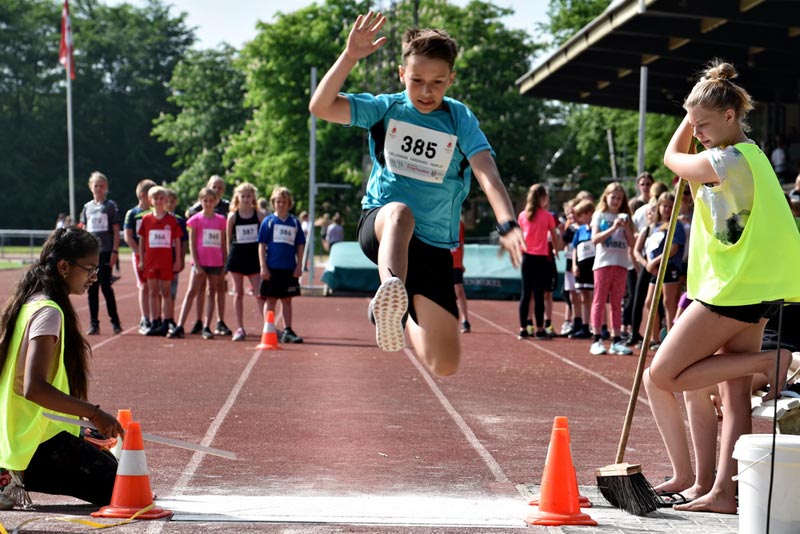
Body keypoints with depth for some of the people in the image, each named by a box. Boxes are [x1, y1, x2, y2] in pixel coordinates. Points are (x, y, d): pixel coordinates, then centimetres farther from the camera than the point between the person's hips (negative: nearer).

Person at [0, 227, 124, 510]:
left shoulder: (29, 304, 13)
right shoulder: (48, 312, -17)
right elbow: (34, 388, -28)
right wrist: (93, 413, -24)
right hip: (40, 444, -10)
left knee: (110, 466, 21)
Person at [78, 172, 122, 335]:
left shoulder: (111, 206, 2)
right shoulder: (87, 207, 13)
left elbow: (116, 231, -2)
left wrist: (115, 251, -10)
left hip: (106, 252, -4)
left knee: (105, 286, -7)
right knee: (92, 288, 3)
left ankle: (115, 322, 3)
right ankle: (94, 324, 6)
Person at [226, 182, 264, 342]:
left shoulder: (259, 215, 0)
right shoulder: (233, 216, 1)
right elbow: (228, 238, 7)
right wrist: (227, 256, 4)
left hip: (254, 257, -1)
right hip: (237, 255, 1)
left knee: (259, 291, -5)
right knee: (238, 293, 6)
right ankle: (240, 328, 11)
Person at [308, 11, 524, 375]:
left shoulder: (460, 120, -1)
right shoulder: (385, 109, 1)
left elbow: (488, 176, -17)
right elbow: (321, 107, -12)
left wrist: (507, 225, -35)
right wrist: (350, 56, -24)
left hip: (434, 248, 2)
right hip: (379, 226, -1)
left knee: (444, 365, -4)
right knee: (400, 213, -41)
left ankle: (409, 318, 29)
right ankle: (391, 294, -66)